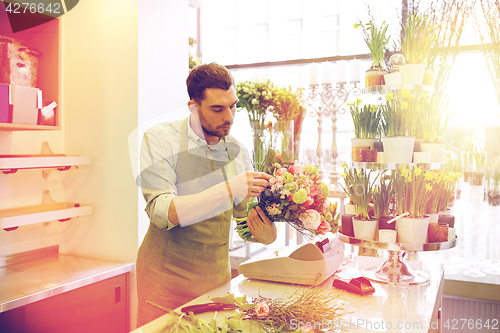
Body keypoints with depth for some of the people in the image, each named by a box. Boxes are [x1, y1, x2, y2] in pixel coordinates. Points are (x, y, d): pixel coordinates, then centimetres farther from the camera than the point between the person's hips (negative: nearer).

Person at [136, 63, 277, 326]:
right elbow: (161, 212, -22)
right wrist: (228, 190, -31)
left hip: (216, 279, 4)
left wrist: (265, 234, -17)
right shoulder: (160, 139, -10)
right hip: (166, 278, -3)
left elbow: (244, 220, 6)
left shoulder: (239, 152, 3)